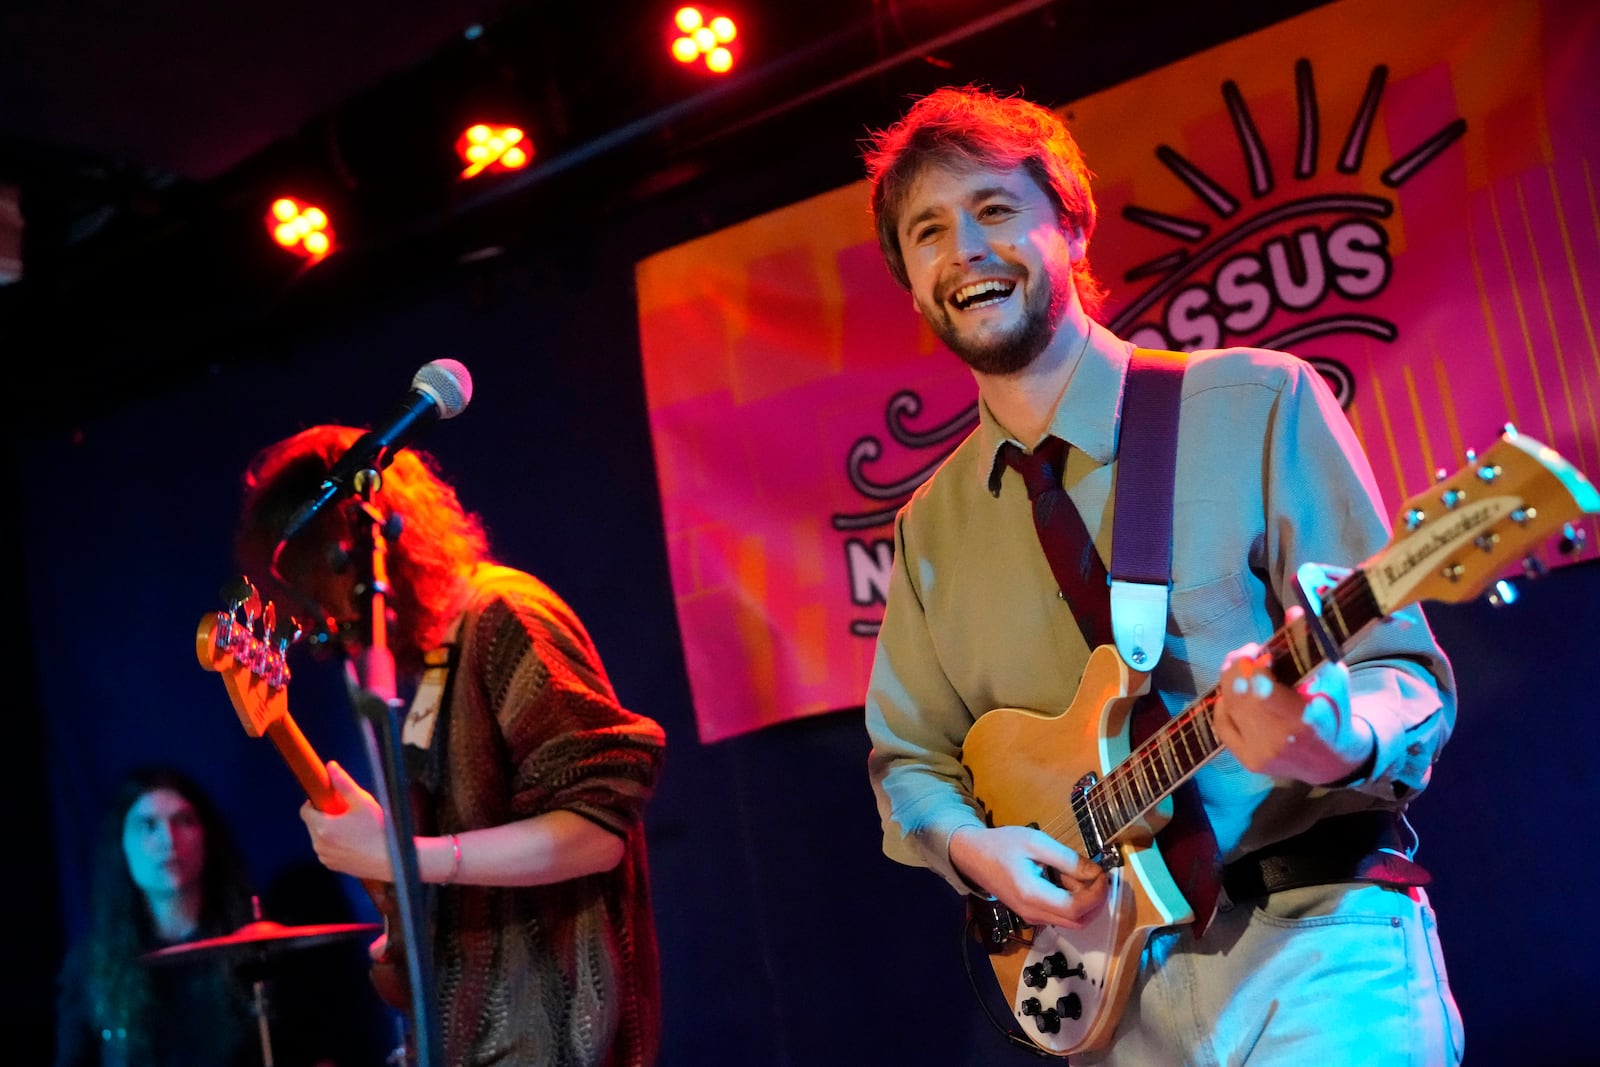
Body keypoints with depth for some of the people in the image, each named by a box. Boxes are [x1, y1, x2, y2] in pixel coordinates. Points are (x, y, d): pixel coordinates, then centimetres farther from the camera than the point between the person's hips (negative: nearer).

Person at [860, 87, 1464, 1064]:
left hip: (1309, 941, -3)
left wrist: (1337, 742, -28)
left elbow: (1408, 678, -6)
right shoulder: (933, 526, 10)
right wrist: (970, 844, -4)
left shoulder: (1256, 405, -4)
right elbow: (909, 757, 17)